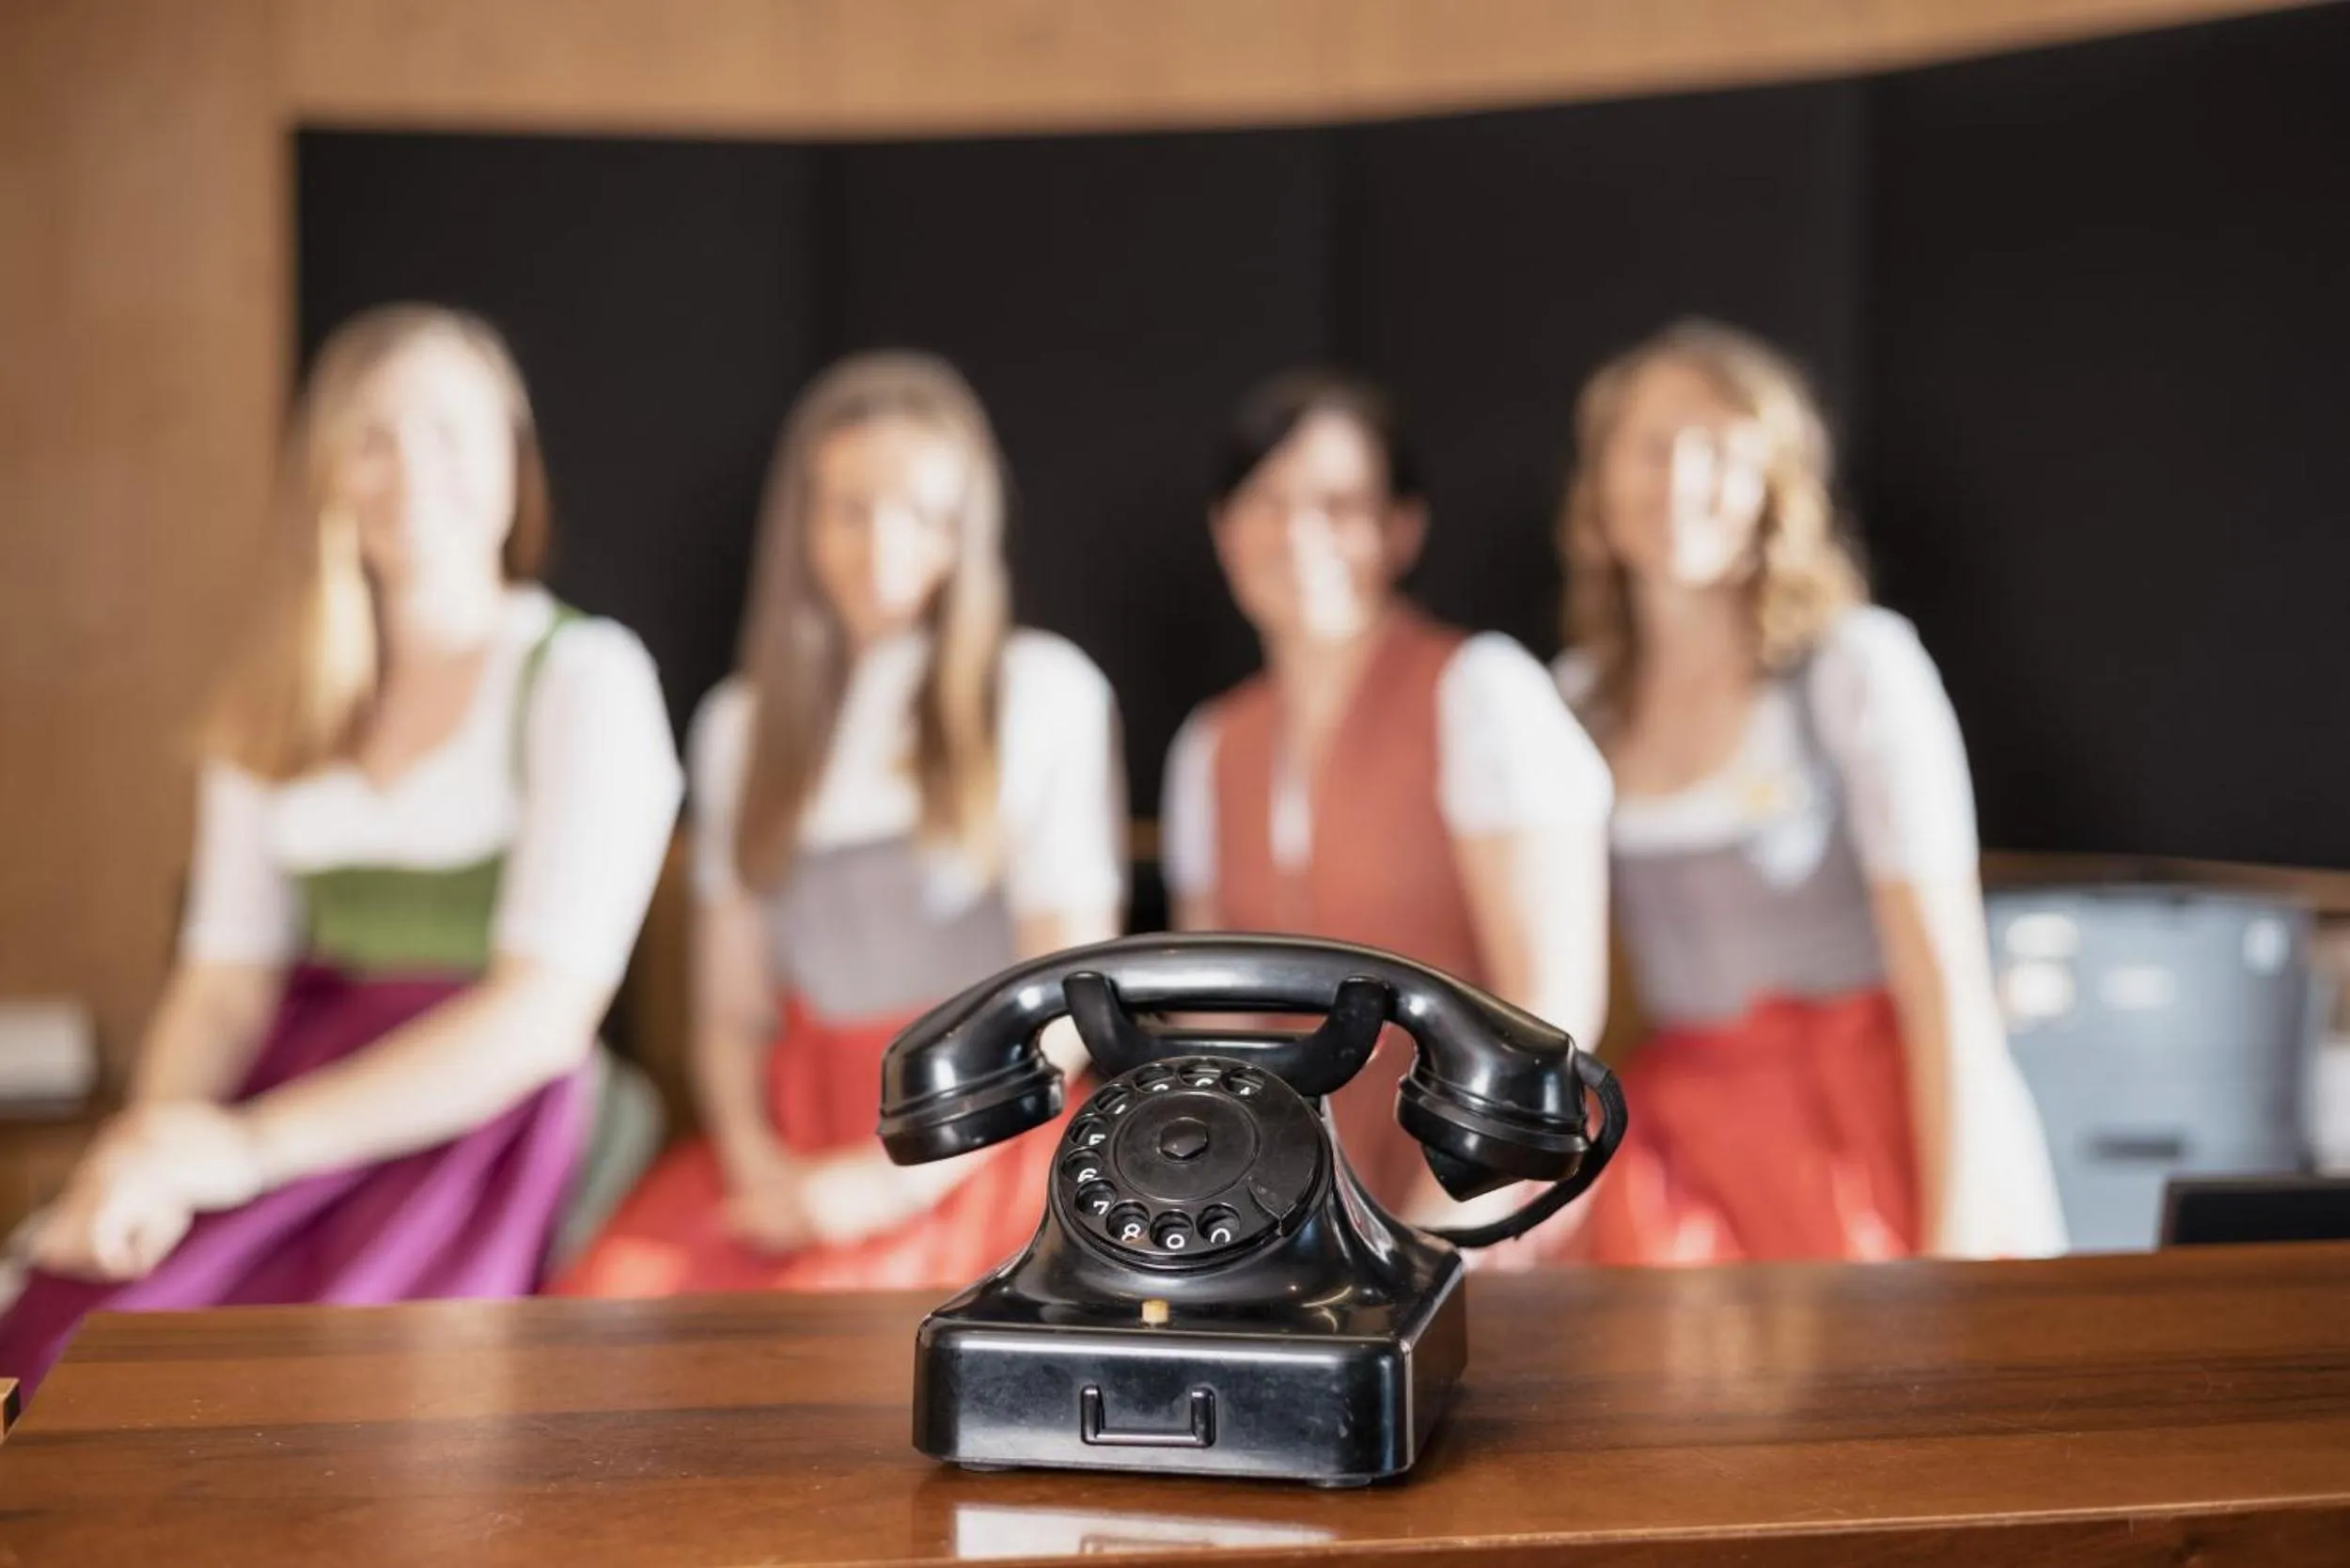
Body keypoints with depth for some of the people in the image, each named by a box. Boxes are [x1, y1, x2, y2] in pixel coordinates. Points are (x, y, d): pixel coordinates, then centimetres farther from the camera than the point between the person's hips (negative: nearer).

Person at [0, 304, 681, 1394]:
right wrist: (147, 1148, -12)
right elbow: (226, 980, 10)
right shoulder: (277, 706, 18)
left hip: (479, 1121, -5)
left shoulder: (586, 679, 0)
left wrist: (252, 1144, -16)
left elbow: (547, 1013, -10)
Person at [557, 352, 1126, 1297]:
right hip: (792, 1139, 4)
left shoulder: (1043, 694, 6)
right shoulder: (740, 725, 18)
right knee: (608, 1301, -26)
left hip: (976, 1143, -3)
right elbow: (731, 1010, 13)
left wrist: (892, 1178, -11)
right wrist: (757, 1160, -8)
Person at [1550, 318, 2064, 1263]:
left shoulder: (1857, 667, -3)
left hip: (1883, 1132, -3)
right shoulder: (1579, 702, 9)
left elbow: (1944, 972, -7)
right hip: (1686, 1147, 3)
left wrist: (1954, 1244, -12)